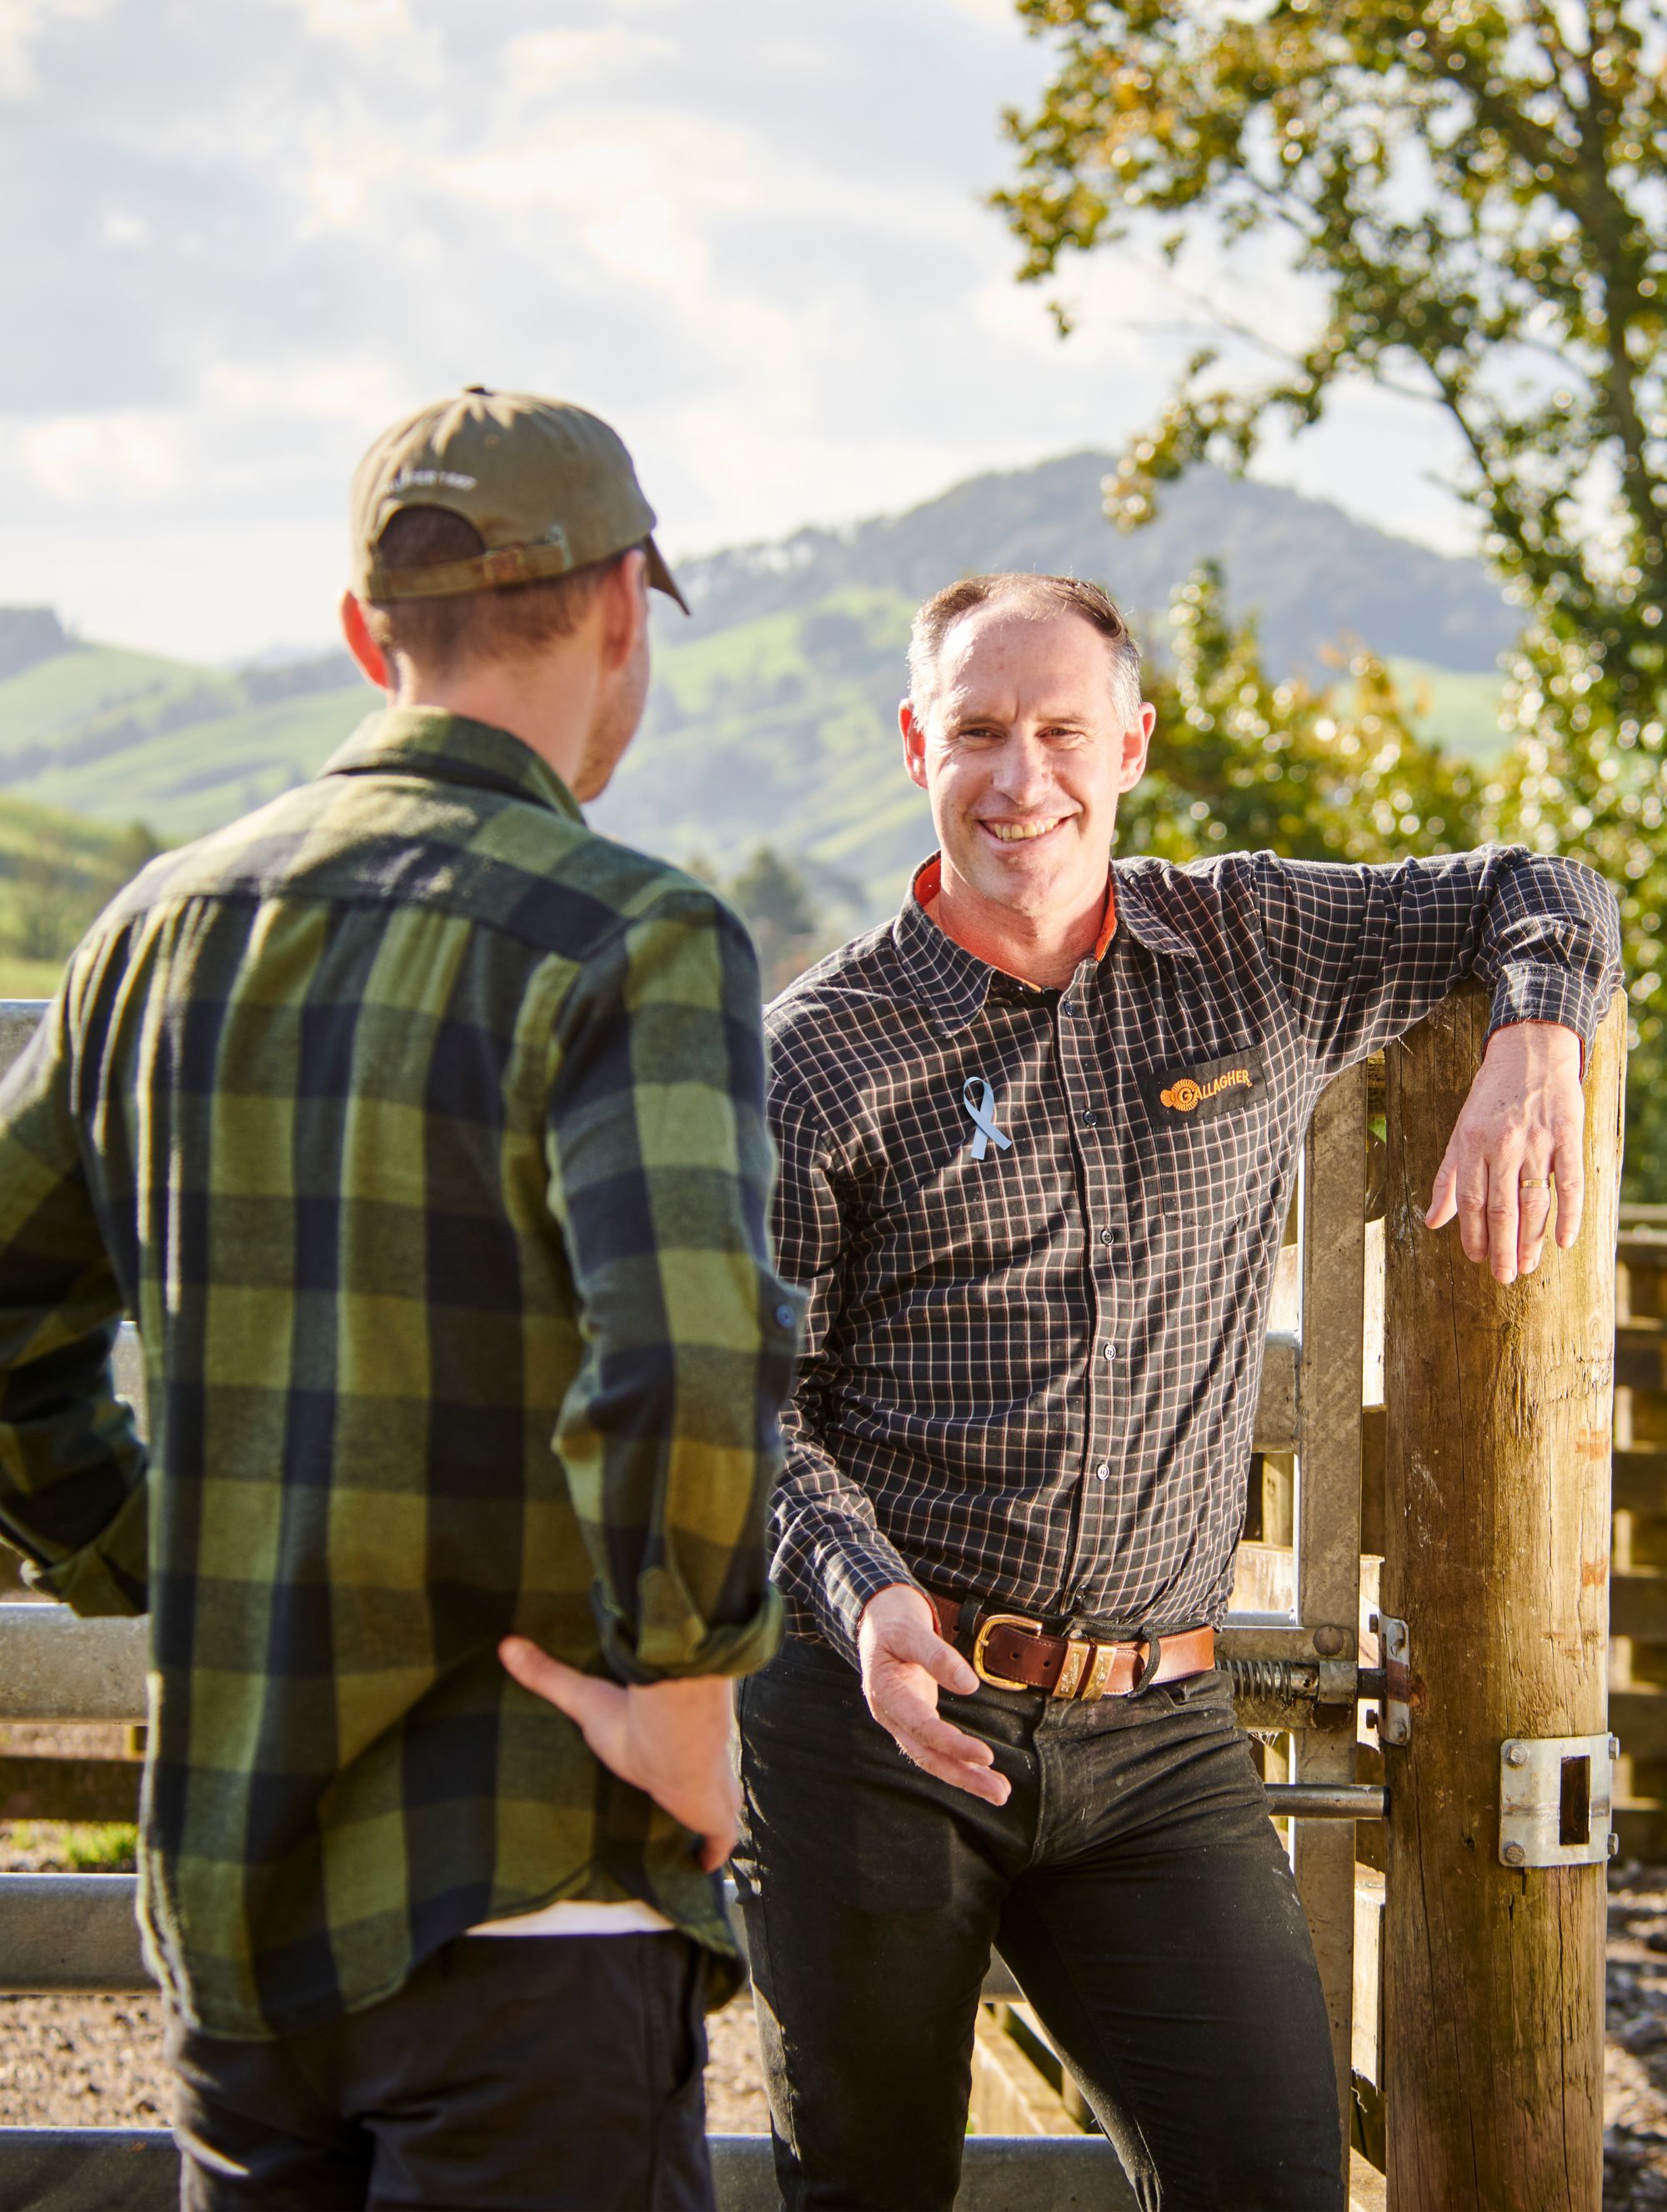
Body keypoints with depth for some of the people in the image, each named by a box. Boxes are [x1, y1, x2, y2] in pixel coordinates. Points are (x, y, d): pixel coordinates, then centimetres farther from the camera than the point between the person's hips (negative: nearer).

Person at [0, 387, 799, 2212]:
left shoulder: (167, 925, 7)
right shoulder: (630, 943, -13)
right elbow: (684, 1360, -28)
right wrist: (682, 1687, -15)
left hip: (225, 1892, 6)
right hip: (522, 1898, -6)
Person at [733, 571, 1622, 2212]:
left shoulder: (1251, 951, 7)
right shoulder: (823, 1051, -1)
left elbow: (1540, 898, 20)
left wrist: (1532, 1047, -2)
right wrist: (865, 1601, -21)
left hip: (1154, 1730, 2)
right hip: (873, 1720, -2)